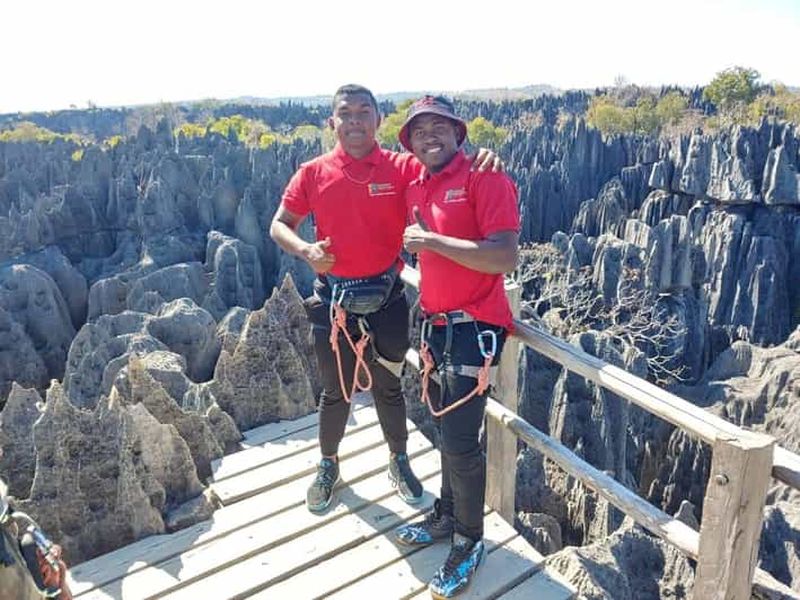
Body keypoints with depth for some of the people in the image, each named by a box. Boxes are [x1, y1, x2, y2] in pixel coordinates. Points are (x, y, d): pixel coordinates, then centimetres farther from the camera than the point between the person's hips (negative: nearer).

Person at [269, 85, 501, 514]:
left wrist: (480, 162, -31)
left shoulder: (403, 168, -6)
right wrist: (306, 250, -18)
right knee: (336, 392, 15)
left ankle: (399, 461, 41)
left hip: (386, 298, 0)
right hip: (333, 300, 0)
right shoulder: (313, 173, -3)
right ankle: (328, 465, 41)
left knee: (387, 387, 17)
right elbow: (279, 226, 2)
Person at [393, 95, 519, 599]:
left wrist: (433, 240, -21)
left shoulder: (485, 178, -12)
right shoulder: (416, 188, 10)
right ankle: (446, 515, 39)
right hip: (437, 324, 7)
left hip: (474, 327, -7)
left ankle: (469, 542, 19)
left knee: (461, 440, -3)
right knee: (447, 429, 20)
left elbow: (505, 258, -24)